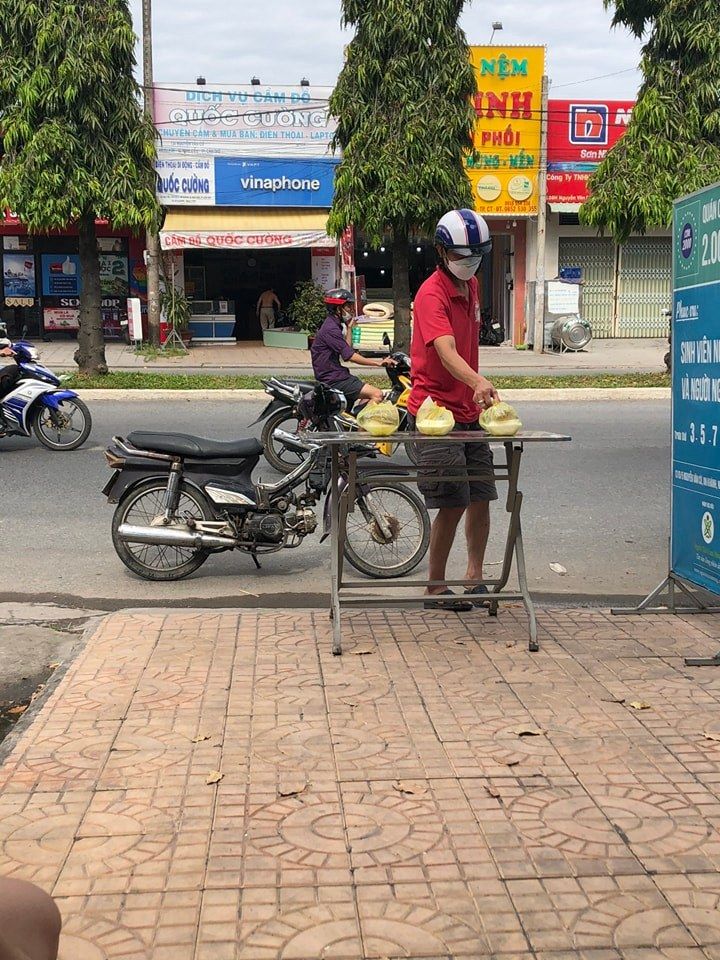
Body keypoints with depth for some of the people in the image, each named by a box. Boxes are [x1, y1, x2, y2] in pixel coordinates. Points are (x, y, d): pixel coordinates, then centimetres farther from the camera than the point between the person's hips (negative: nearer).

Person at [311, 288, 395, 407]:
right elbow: (350, 356, -22)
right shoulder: (331, 329, -18)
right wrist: (378, 363, -23)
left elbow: (347, 349, 18)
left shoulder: (333, 325, 16)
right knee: (377, 394, -18)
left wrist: (349, 328, 14)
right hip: (332, 379, -11)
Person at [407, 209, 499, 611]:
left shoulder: (472, 286, 13)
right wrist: (479, 382, -48)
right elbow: (446, 351, -31)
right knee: (453, 505, -6)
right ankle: (436, 587, 8)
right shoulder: (432, 294, -15)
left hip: (469, 411, 8)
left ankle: (475, 578, 20)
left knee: (481, 498, 7)